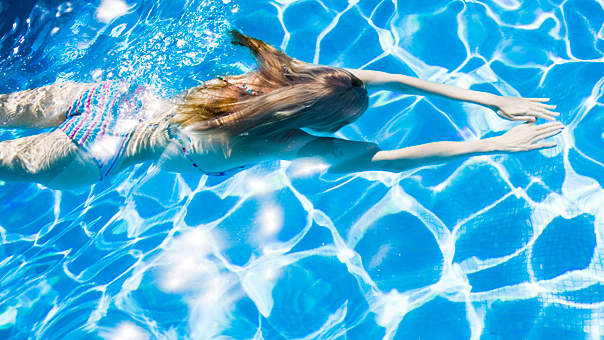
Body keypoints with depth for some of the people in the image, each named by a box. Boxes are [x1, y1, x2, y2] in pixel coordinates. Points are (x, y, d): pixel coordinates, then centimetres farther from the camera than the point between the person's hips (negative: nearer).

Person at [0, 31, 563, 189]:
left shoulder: (290, 72, -11)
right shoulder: (284, 143, -26)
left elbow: (383, 77, -7)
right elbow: (393, 158, -28)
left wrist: (492, 100, -5)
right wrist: (495, 144, -23)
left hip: (124, 97, 6)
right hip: (103, 153, -6)